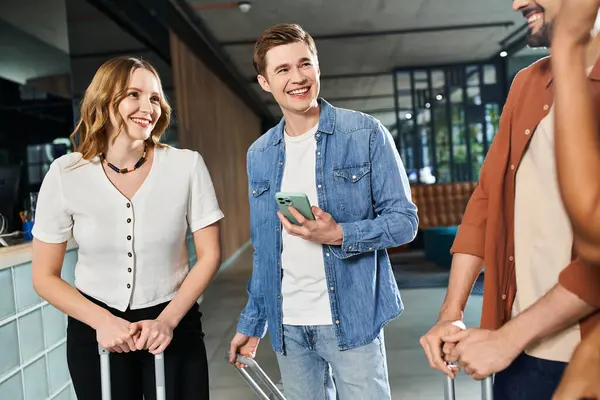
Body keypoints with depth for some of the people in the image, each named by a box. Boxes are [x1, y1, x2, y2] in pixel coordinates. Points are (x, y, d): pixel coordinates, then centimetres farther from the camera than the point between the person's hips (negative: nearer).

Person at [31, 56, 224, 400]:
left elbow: (210, 255, -6)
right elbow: (45, 276, -3)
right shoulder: (65, 175, -10)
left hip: (174, 324, 0)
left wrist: (168, 321, -11)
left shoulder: (187, 166, -13)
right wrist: (103, 321, -14)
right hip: (95, 329, 1)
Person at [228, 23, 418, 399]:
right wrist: (252, 321, 12)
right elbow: (263, 248, 12)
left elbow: (404, 220, -6)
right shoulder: (259, 154, 6)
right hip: (287, 324, 4)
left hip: (350, 317, -3)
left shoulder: (366, 133, -7)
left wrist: (339, 235, -22)